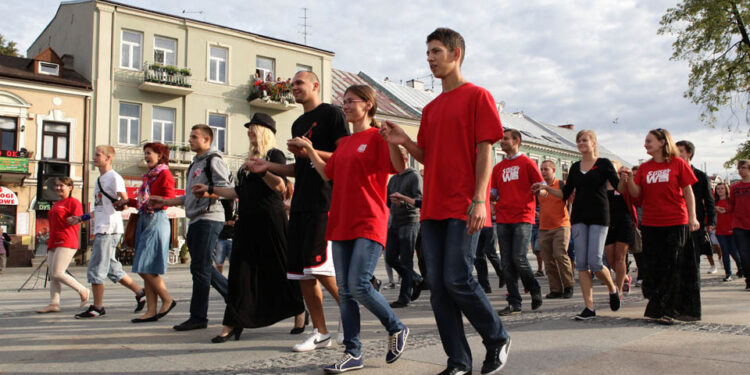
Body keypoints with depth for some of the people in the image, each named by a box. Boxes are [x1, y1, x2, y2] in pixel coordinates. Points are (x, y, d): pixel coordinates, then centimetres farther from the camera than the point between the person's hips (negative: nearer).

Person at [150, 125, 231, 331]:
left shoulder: (214, 160, -4)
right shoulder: (195, 163, 25)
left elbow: (226, 188, -14)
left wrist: (207, 192, -29)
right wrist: (165, 201, 25)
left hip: (209, 219, -10)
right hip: (196, 220, 10)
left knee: (200, 268, -8)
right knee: (204, 268, 10)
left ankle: (198, 317, -2)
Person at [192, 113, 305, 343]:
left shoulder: (274, 155, -3)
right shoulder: (250, 159, 20)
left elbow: (281, 187, -16)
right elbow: (239, 192, 24)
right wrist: (210, 190, 25)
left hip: (270, 220, -7)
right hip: (248, 221, 8)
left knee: (279, 270, 0)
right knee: (241, 271, 3)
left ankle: (300, 315, 16)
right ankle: (232, 324, 6)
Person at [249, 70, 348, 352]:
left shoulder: (331, 114, -2)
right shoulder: (298, 124, 24)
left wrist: (311, 152, -19)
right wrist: (269, 166, 16)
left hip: (325, 202, -8)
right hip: (301, 203, 9)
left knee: (319, 266, -15)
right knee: (301, 271, 5)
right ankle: (320, 333, 13)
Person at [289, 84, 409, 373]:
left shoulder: (377, 137, -4)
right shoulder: (344, 143, 18)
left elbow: (400, 168, -16)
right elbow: (328, 173, 22)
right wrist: (309, 149, 20)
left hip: (369, 223, -7)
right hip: (341, 223, 8)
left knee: (358, 285, -15)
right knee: (344, 290, 5)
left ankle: (397, 329, 10)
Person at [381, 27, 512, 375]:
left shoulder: (477, 96, 1)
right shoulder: (431, 108, 20)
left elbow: (484, 150, -6)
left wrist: (479, 200, -16)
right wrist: (404, 142, -1)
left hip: (463, 208, -7)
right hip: (433, 207, 7)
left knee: (457, 280, -11)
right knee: (437, 284, 3)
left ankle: (497, 338, 14)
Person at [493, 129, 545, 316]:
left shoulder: (527, 163, 4)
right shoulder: (498, 168, 17)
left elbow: (543, 189, 2)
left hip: (523, 218, -5)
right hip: (503, 219, 5)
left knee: (519, 258, -13)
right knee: (507, 263, 1)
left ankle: (535, 290, 13)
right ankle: (514, 303, 7)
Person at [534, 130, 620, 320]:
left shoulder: (603, 163, 1)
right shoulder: (575, 167, 13)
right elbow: (565, 194, 14)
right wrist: (546, 188, 3)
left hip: (599, 217, -4)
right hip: (579, 217, 5)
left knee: (595, 262, -11)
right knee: (581, 263, -2)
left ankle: (613, 289, 20)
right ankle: (589, 307, 3)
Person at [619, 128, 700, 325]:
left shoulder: (678, 163, 0)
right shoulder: (644, 168, 9)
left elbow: (688, 192, 1)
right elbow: (636, 194, 5)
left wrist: (692, 217, -6)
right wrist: (629, 179, -12)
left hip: (676, 223, -3)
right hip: (651, 224, 4)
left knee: (670, 267, -1)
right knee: (651, 268, 3)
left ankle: (664, 310, 6)